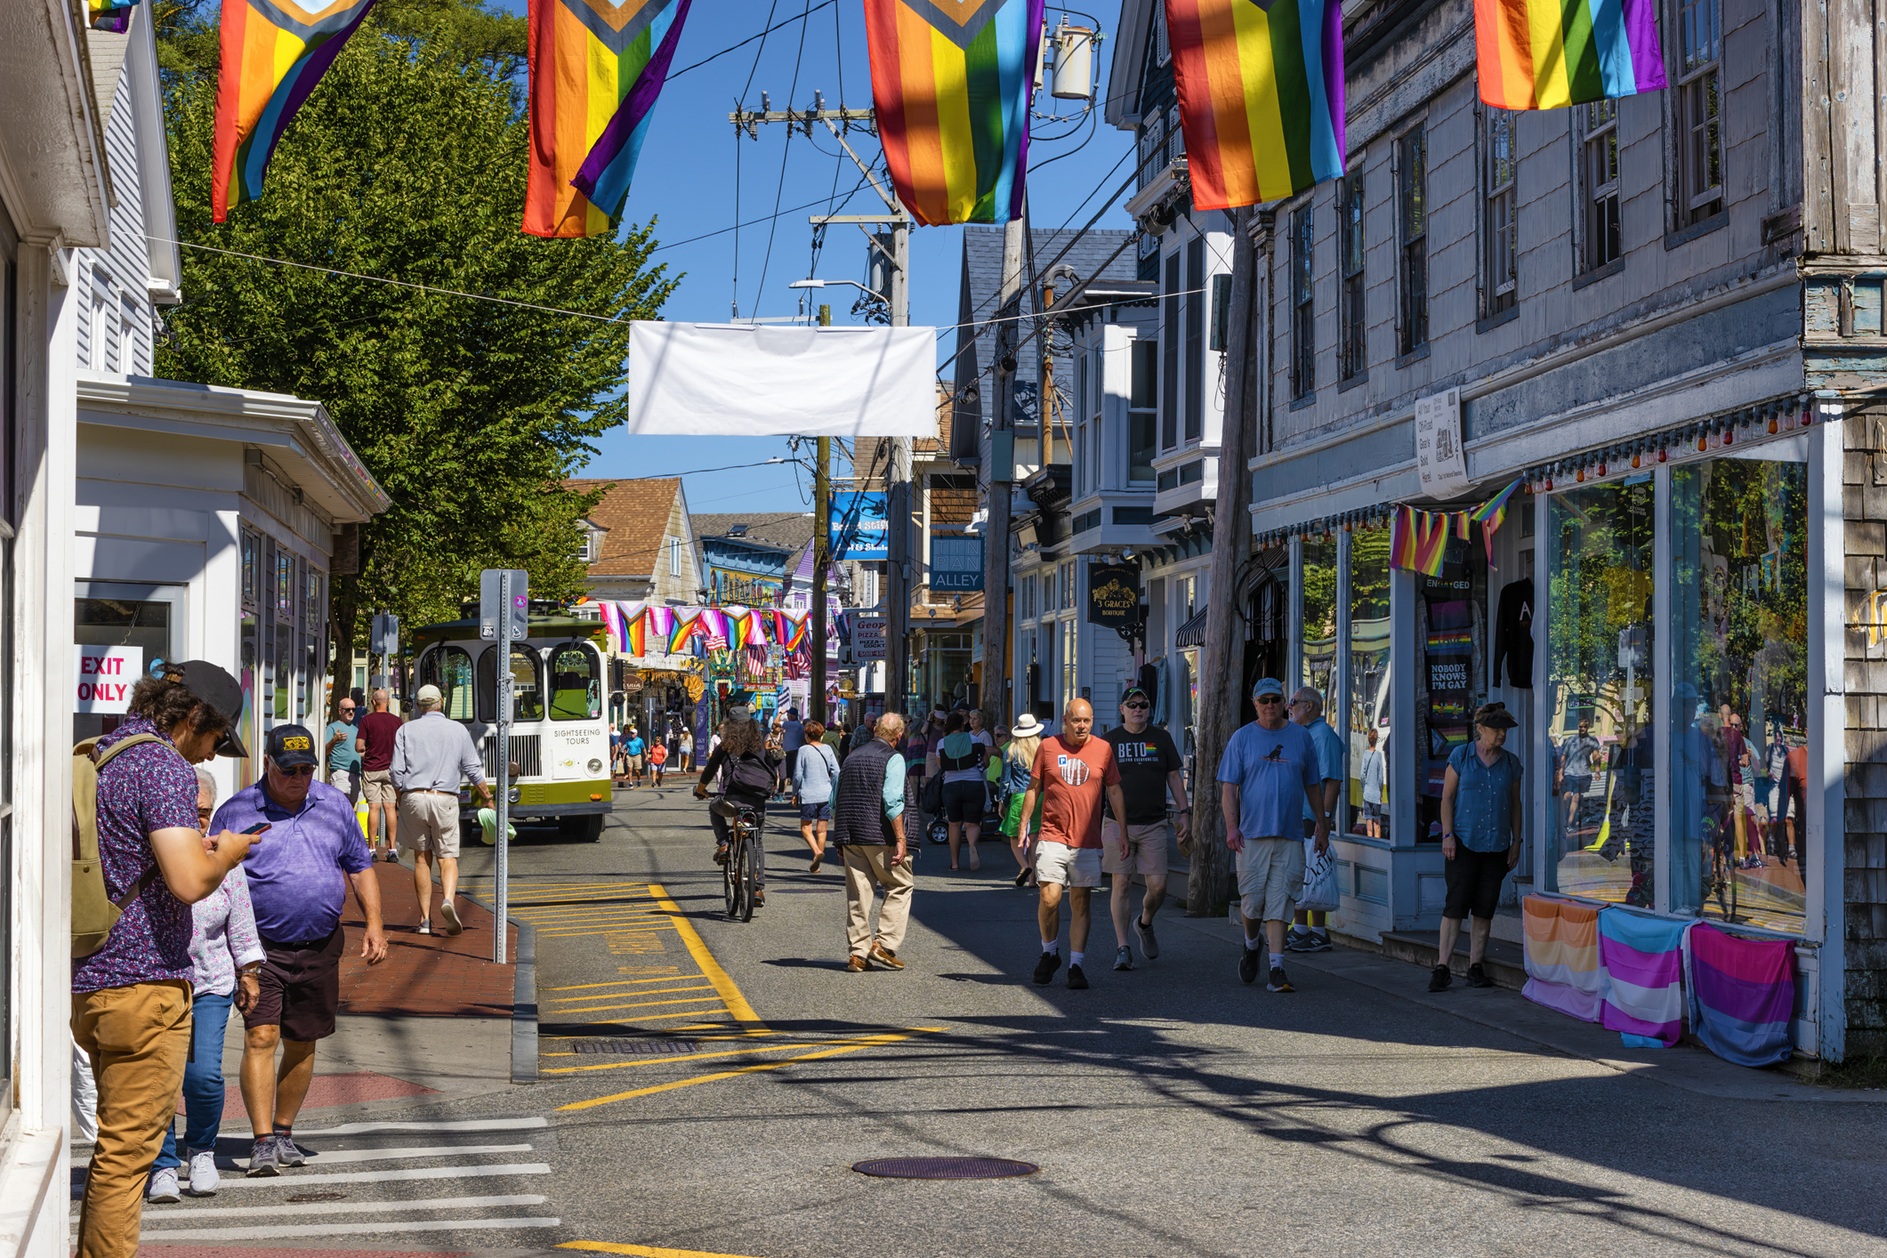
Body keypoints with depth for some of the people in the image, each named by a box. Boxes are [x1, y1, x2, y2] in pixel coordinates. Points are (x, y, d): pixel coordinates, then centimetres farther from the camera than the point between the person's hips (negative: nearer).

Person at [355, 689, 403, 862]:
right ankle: (392, 848, 1)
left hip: (371, 769, -2)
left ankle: (373, 848, -1)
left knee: (373, 808, -1)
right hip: (390, 768, 2)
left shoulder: (367, 720, -7)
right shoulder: (397, 721, 3)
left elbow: (358, 747, -9)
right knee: (390, 807, 4)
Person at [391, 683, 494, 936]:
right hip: (445, 799, -1)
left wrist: (401, 802, 14)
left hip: (414, 797, 1)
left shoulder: (406, 730, 6)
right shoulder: (458, 730, 7)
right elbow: (474, 770, 7)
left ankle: (425, 918, 7)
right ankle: (448, 899, -26)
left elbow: (397, 773, 3)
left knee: (421, 858, 9)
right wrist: (488, 799, 16)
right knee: (448, 857, 2)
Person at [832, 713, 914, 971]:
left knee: (857, 894, 8)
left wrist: (840, 839, 22)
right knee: (901, 886, 6)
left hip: (849, 838, 6)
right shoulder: (893, 759, -5)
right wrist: (900, 840, -15)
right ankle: (883, 945, -3)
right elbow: (892, 802, -15)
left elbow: (836, 801, 17)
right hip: (879, 837, -6)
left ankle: (857, 952, 7)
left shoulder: (853, 756, 15)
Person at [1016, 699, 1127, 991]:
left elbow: (1114, 791, 10)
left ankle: (1075, 964, 9)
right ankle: (1049, 952, 13)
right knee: (1049, 897, -10)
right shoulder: (1048, 747, 3)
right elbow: (1033, 788, 9)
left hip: (1087, 840, 1)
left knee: (1080, 902, 3)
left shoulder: (1103, 748, 5)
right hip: (1052, 836, -1)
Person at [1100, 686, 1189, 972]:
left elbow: (1174, 777, 13)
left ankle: (1145, 924, 27)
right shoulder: (1109, 740, 5)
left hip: (1153, 824, 1)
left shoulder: (1161, 738, 9)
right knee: (1122, 884, -3)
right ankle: (1122, 947, 2)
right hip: (1117, 823, -1)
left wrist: (1184, 812, 5)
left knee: (1158, 886, -3)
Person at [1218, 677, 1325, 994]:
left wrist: (1321, 826, 15)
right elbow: (1228, 787, 0)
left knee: (1278, 902, -4)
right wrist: (1231, 826, -11)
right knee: (1252, 899, 1)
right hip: (1252, 834, -1)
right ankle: (1252, 944, 31)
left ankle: (1277, 969, -5)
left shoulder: (1301, 736, 11)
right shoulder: (1242, 738, 4)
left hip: (1290, 835, 1)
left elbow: (1312, 786, 17)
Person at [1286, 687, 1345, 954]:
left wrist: (1325, 817, -23)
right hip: (1294, 819, 10)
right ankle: (1299, 930, 21)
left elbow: (1332, 780, -18)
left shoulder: (1324, 735, -12)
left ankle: (1320, 934, -1)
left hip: (1312, 820, -10)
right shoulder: (1301, 734, 19)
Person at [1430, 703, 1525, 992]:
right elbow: (1447, 797, 0)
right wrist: (1447, 835, -7)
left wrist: (1516, 841, 9)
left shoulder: (1511, 763, 8)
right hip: (1464, 843, -3)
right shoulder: (1461, 756, -1)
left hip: (1497, 846, 3)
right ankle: (1442, 967, -5)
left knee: (1485, 909, 5)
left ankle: (1475, 967, 12)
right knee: (1456, 905, -7)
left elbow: (1515, 803, 14)